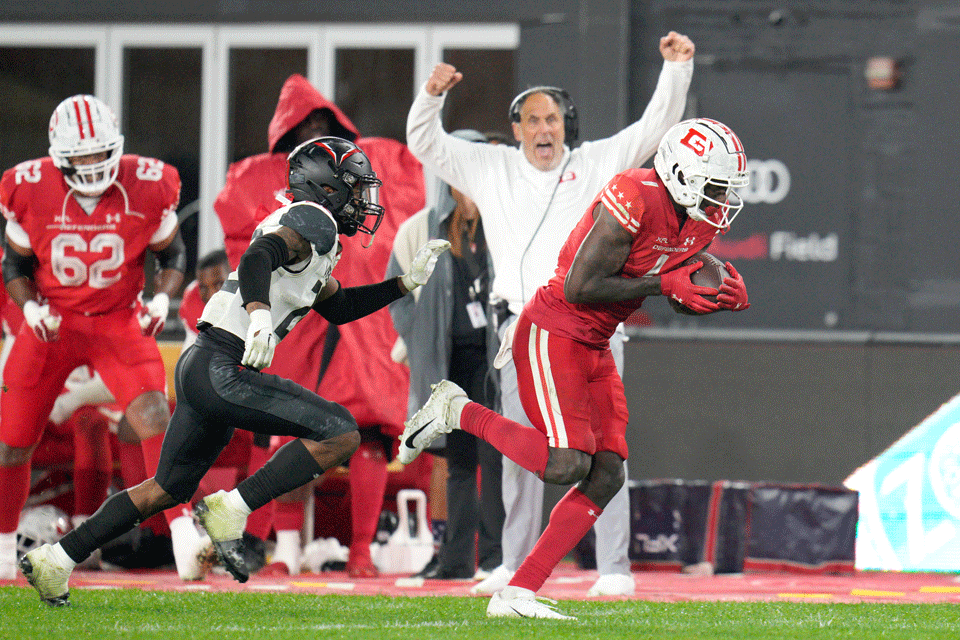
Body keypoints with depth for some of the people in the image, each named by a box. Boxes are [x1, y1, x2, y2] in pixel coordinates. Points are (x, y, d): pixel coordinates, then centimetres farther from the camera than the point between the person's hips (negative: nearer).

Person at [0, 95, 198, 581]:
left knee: (153, 414, -22)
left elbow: (172, 254, 3)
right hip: (52, 323, 1)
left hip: (119, 322, -1)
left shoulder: (147, 189, -13)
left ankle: (182, 530, -20)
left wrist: (162, 299, -15)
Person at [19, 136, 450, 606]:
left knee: (170, 487, 21)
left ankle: (53, 561, 23)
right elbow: (257, 259, -25)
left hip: (200, 368, 10)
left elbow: (338, 307, 35)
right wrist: (260, 315, -43)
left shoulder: (309, 228, 24)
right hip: (222, 369, -10)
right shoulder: (315, 221, -6)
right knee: (340, 434, -14)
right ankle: (229, 511, -13)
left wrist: (407, 282, 31)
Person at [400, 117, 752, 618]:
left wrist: (721, 293, -5)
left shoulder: (703, 220, 5)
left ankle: (517, 594, 3)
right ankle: (458, 412, 2)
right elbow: (580, 288, -24)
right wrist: (662, 285, -22)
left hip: (595, 347, 9)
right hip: (553, 334, -9)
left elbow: (683, 292, 16)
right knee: (566, 464, -20)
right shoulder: (634, 200, -23)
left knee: (607, 475, 1)